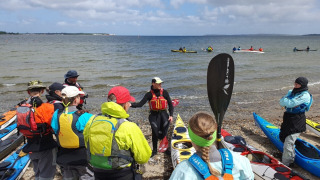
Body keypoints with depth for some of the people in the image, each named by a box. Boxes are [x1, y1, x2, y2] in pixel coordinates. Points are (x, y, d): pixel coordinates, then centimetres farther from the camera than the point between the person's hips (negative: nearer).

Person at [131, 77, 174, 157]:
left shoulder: (164, 92, 1)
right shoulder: (149, 94, -2)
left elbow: (170, 105, 6)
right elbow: (140, 104, -11)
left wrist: (171, 115, -4)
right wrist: (131, 104, -27)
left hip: (163, 114, 1)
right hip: (153, 115, -1)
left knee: (164, 132, -1)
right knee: (155, 131, -10)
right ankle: (154, 150, 10)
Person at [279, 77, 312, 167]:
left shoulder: (305, 95, -14)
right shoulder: (292, 92, 10)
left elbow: (291, 103, -24)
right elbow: (281, 103, 1)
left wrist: (284, 99, -7)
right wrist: (287, 98, -17)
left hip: (296, 122, -8)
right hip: (288, 118, 8)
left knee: (288, 144, -10)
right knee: (284, 137, 20)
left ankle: (285, 165, 2)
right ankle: (291, 161, 42)